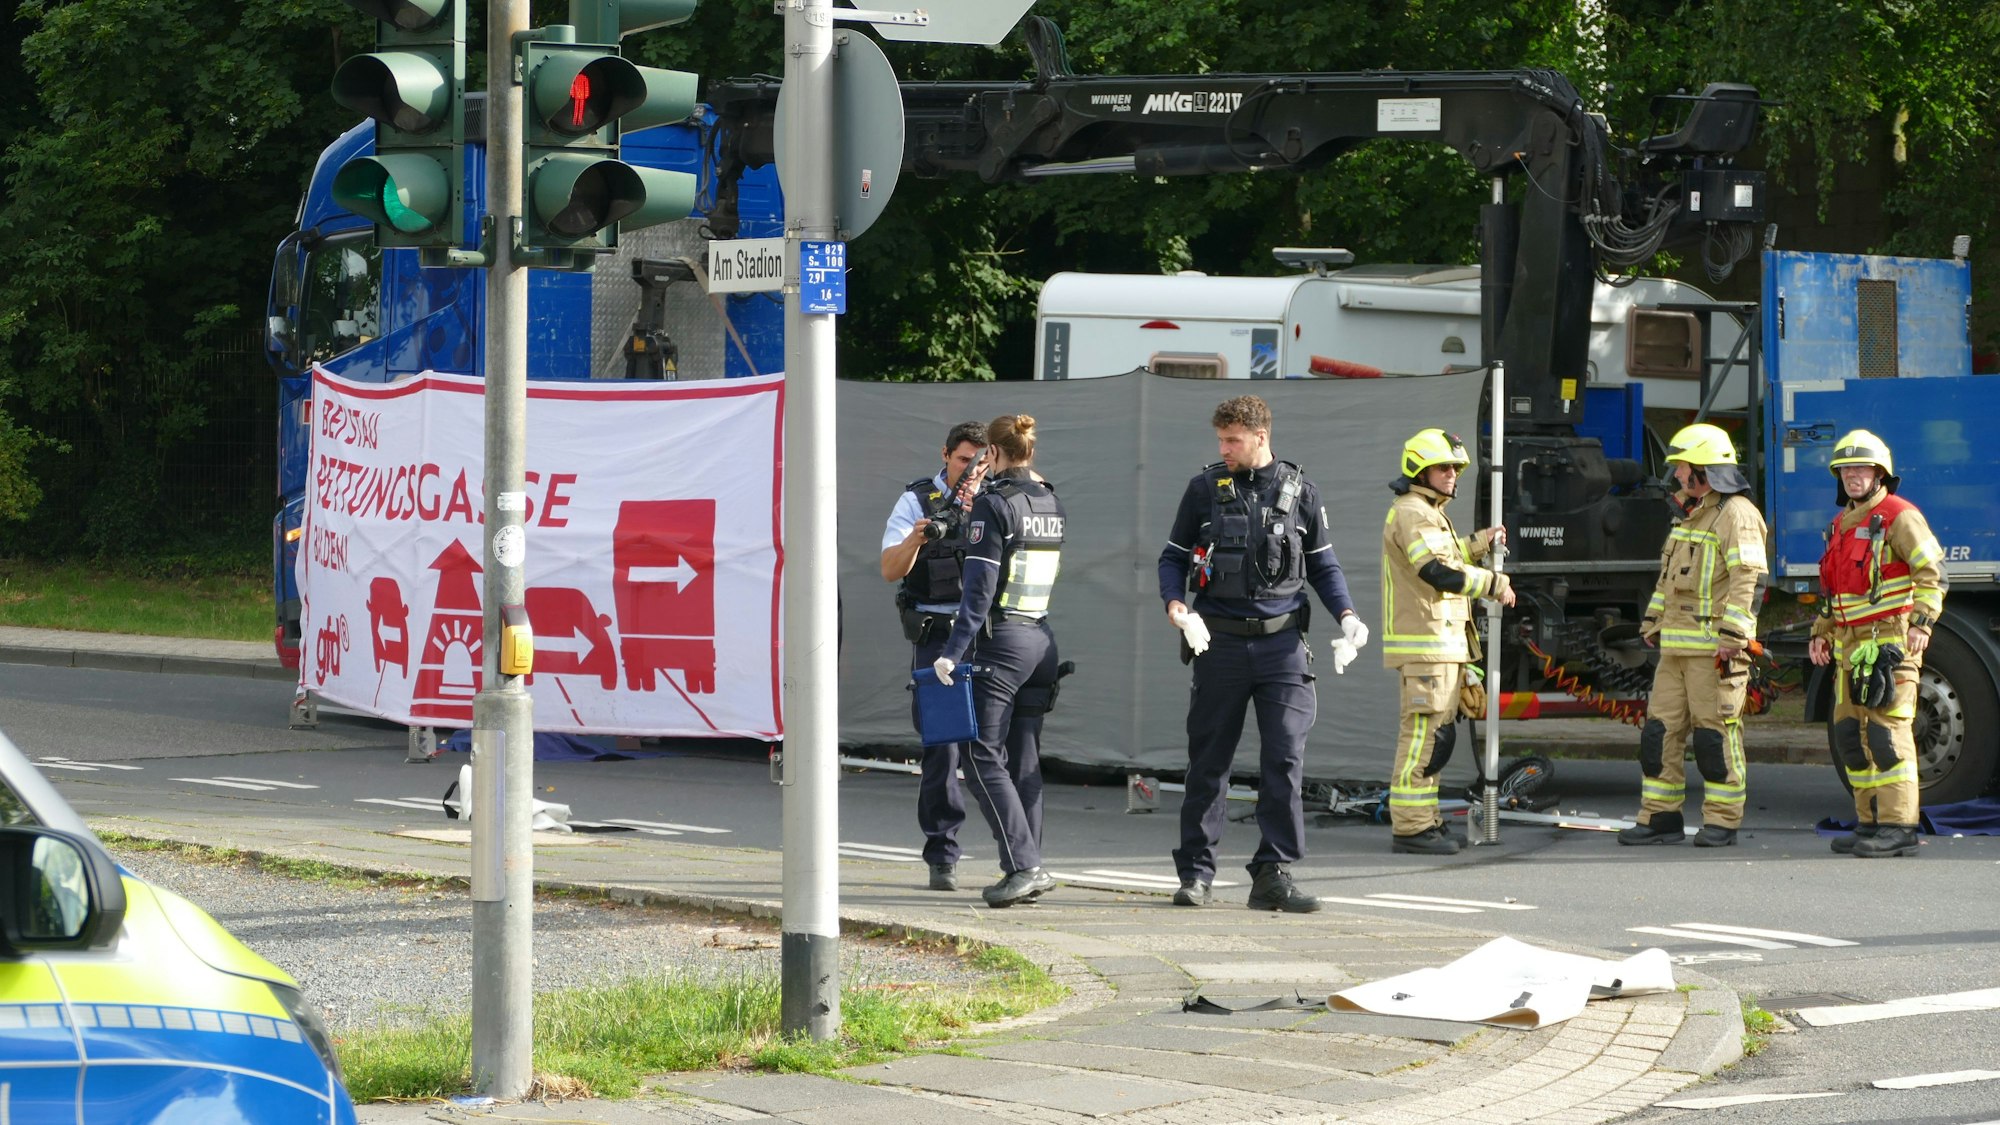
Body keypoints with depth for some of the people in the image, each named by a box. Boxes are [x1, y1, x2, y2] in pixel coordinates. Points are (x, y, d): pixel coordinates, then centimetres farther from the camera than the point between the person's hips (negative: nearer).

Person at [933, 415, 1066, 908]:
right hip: (1043, 639, 7)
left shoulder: (994, 503, -11)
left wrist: (954, 651, -16)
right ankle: (1029, 869, 10)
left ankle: (1022, 865, -14)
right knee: (1024, 758, 12)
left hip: (1002, 640, -7)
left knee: (982, 756, -4)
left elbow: (979, 586, -17)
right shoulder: (1053, 504, 10)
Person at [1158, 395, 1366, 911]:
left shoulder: (1299, 491, 7)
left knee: (1285, 757, -8)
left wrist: (1346, 615, -1)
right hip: (1221, 641, 0)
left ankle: (1273, 875, -4)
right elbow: (1174, 557, 10)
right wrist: (1176, 605, -9)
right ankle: (1196, 873, 13)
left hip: (1282, 641, 0)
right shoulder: (1205, 489, 6)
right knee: (1208, 761, 4)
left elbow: (1323, 565, 14)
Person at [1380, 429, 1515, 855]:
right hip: (1425, 644, -11)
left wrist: (1480, 544, 20)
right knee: (1424, 733, -12)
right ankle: (1411, 827, -13)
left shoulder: (1429, 512, 22)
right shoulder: (1413, 513, -14)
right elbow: (1438, 572, -24)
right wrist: (1495, 584, -16)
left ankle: (1424, 821, 19)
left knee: (1436, 736, 14)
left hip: (1442, 643, 11)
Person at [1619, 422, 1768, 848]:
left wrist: (1732, 637, -22)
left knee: (1716, 735, -5)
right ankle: (1660, 817, 11)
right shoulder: (1690, 516, 21)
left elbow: (1746, 580, -17)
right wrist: (1653, 620, 27)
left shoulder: (1736, 514, -10)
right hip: (1676, 648, 9)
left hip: (1713, 648, -9)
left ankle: (1723, 822, 1)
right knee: (1661, 730, 6)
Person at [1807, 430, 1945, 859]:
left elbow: (1931, 572, -12)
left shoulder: (1898, 516, -7)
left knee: (1887, 732, -13)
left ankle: (1898, 827, -15)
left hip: (1890, 642, -9)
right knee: (1850, 734, 8)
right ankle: (1871, 821, 15)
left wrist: (1922, 622, -20)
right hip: (1850, 646, 9)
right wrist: (1821, 633, 21)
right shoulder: (1842, 524, 20)